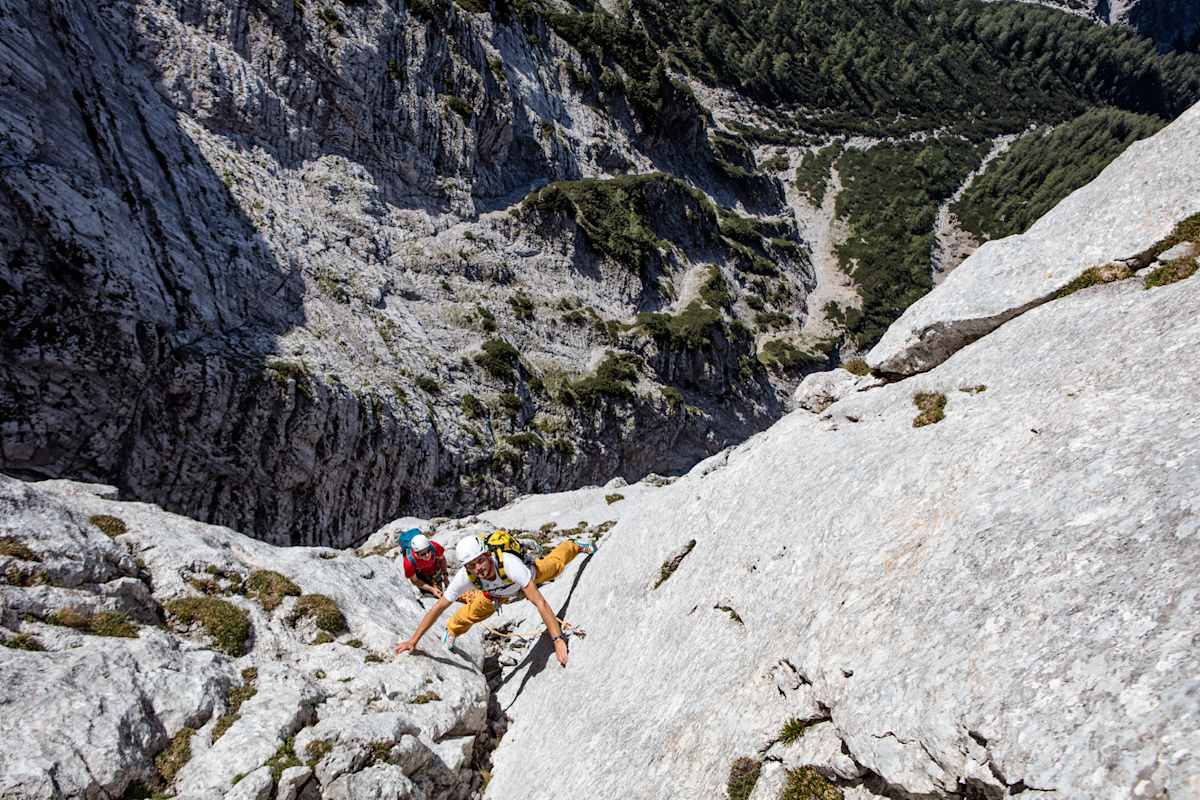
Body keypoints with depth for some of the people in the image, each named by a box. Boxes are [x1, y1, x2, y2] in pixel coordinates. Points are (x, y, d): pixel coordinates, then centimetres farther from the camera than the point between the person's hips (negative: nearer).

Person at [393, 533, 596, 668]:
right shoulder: (465, 576, -43)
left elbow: (540, 604, -54)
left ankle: (574, 545, 57)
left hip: (531, 575, -1)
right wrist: (413, 640, -32)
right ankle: (451, 631, 47)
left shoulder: (509, 563, -52)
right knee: (470, 613, 11)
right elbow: (438, 608, -31)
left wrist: (558, 640, -59)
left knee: (555, 564, 25)